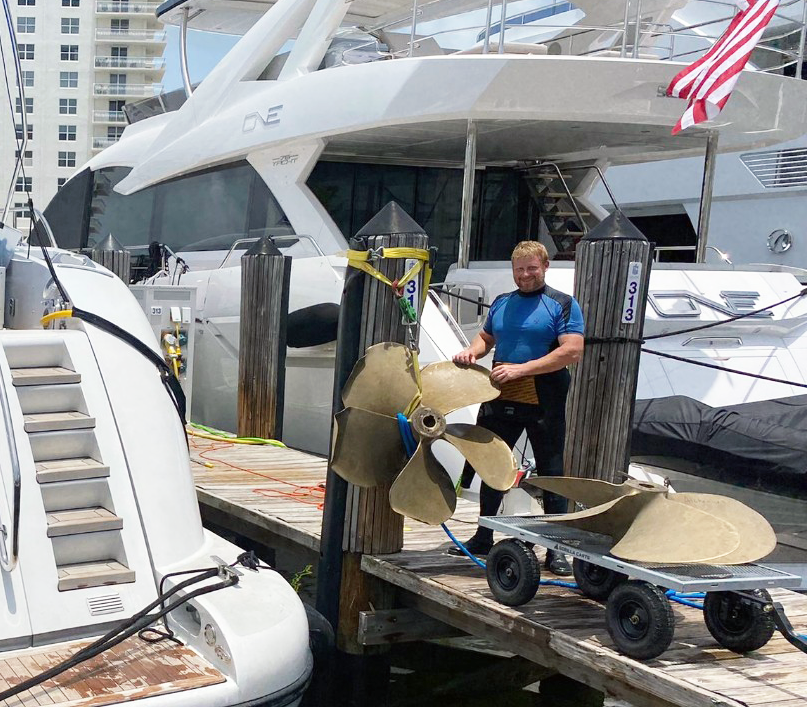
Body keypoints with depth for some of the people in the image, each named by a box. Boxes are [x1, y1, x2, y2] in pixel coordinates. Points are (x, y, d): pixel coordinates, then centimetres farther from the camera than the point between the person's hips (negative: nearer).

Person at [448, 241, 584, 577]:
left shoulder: (563, 304, -4)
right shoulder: (501, 304, 14)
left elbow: (572, 351, -15)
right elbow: (486, 337, 28)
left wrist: (521, 369, -19)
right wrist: (472, 351, 2)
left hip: (544, 403, -6)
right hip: (502, 399, 6)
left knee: (551, 473, 1)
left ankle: (555, 548, 8)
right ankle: (483, 537, 27)